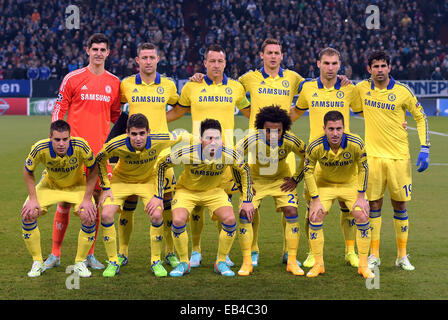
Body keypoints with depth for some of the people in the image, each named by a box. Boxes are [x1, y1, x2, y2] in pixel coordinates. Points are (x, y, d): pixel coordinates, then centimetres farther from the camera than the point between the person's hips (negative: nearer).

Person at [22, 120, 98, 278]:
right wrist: (33, 199, -15)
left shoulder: (80, 146, -33)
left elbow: (93, 170, -16)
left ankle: (80, 263, -1)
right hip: (49, 185, 1)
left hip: (77, 185, -1)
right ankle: (37, 263, 1)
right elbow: (28, 171, -10)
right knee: (28, 214, -18)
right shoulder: (40, 148, -30)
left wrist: (87, 199, -19)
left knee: (89, 216, -23)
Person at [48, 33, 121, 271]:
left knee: (96, 199, 4)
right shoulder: (73, 79, 0)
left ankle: (89, 254, 14)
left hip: (101, 149, 3)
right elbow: (59, 109, 3)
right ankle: (55, 253, 10)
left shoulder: (114, 82, 10)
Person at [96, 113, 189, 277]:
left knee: (157, 215, -20)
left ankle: (156, 261, 2)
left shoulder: (159, 141, -31)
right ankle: (113, 262, 1)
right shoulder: (117, 145, -31)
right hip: (121, 180, 0)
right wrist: (106, 187, -9)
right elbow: (100, 160, -9)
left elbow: (181, 136, -10)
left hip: (148, 181, 0)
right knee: (106, 215, -18)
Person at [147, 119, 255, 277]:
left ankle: (221, 262, 2)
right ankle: (184, 263, 0)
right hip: (187, 191, -1)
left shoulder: (229, 155, -25)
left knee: (230, 219, -20)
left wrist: (247, 200, -3)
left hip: (214, 191, 2)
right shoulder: (187, 153, -31)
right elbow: (162, 165, -14)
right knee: (178, 221, -25)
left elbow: (245, 170, -3)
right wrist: (158, 196, -13)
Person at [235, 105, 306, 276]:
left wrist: (296, 179, -7)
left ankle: (292, 262, 1)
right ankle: (247, 262, -1)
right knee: (245, 214, -14)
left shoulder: (290, 141, -26)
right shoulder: (251, 140, -32)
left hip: (281, 179, 1)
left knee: (292, 213, -12)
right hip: (255, 178, -1)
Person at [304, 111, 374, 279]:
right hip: (325, 183, 0)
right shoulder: (315, 147, -27)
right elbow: (308, 172, -12)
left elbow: (363, 168, -12)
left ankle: (363, 265, 0)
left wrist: (361, 197, -12)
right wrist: (316, 200, -14)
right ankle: (318, 264, 3)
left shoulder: (356, 144, -27)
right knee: (315, 216, -13)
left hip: (351, 183, 0)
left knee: (362, 216, -14)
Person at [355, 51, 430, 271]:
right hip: (372, 155, 1)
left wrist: (424, 149, -2)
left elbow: (420, 117, 4)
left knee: (400, 205, 5)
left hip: (398, 156, -1)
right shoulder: (362, 88, 2)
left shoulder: (402, 92, -5)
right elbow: (358, 108, 25)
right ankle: (374, 255, 12)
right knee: (374, 205, 3)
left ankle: (402, 256, 15)